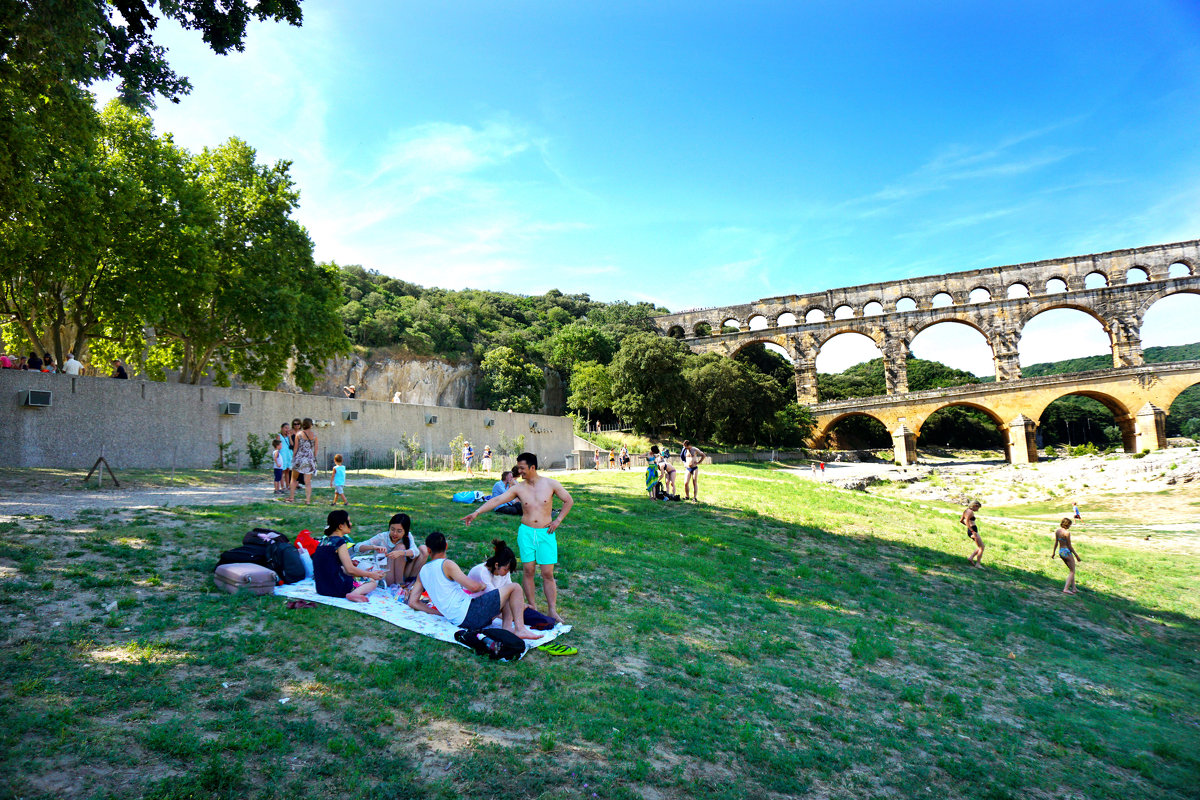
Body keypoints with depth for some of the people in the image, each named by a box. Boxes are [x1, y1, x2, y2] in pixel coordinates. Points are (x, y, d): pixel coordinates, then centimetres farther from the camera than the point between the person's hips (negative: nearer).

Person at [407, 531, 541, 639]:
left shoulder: (422, 572, 15)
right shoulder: (446, 564, -8)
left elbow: (412, 602, 17)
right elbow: (473, 586, -16)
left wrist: (441, 613, 15)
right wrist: (483, 586, 8)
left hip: (458, 620, 8)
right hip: (468, 612, -8)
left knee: (508, 600, 24)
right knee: (515, 588, -1)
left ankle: (507, 627, -3)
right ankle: (520, 629, -16)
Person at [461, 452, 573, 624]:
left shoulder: (551, 484, -1)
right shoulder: (518, 488, 1)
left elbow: (569, 501, 7)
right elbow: (497, 500, -6)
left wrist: (557, 520, 0)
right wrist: (476, 512, -16)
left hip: (546, 533, -1)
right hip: (526, 532, 1)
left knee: (548, 573, -1)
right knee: (528, 570, 1)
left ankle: (552, 611, 6)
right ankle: (533, 608, 12)